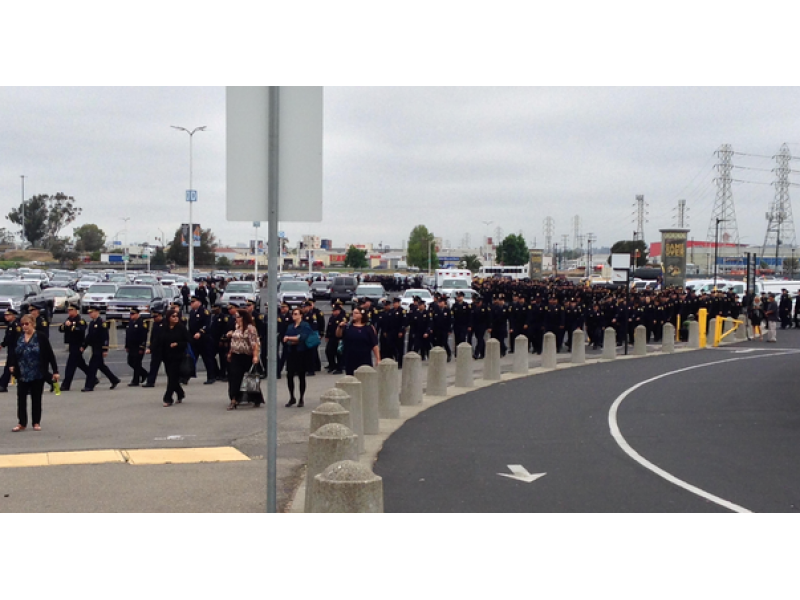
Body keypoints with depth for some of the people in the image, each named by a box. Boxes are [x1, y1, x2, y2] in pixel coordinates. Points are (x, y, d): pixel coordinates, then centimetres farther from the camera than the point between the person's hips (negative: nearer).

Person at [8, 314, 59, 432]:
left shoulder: (41, 337, -7)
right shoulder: (19, 338, 4)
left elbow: (50, 355, -7)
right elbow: (14, 353, 13)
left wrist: (55, 371, -9)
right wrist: (12, 365, -5)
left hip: (38, 374, -3)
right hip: (22, 375, 3)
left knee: (36, 399, 7)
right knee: (21, 398, 0)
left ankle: (36, 423, 17)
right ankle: (22, 423, 9)